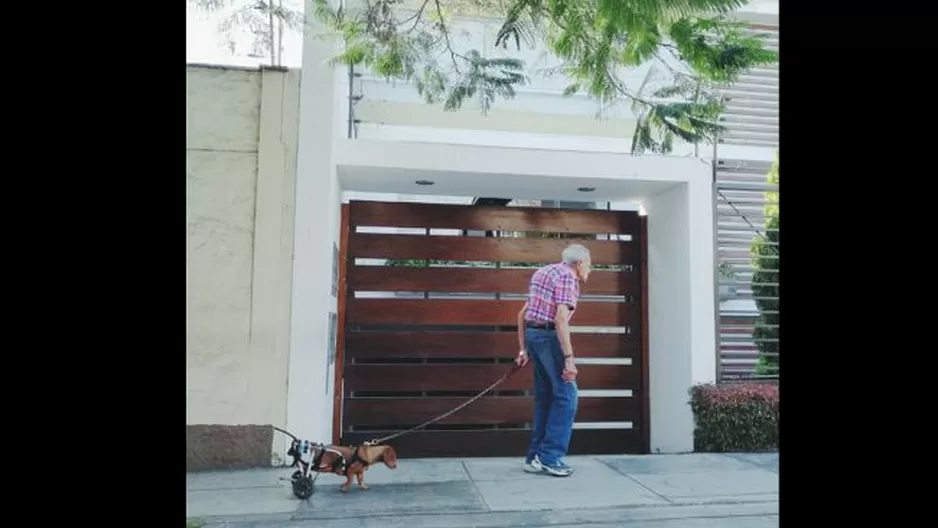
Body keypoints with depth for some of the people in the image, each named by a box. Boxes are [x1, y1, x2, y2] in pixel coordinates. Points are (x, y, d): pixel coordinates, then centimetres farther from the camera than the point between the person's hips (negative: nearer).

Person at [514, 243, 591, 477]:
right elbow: (561, 319, -21)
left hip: (533, 334, 9)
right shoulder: (567, 277, -8)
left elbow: (522, 314, 21)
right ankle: (550, 456, -2)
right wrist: (569, 357, -23)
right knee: (566, 396, -3)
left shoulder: (544, 272, 20)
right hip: (549, 336, -9)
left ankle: (535, 457, 16)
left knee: (545, 398, 13)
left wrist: (523, 349, 23)